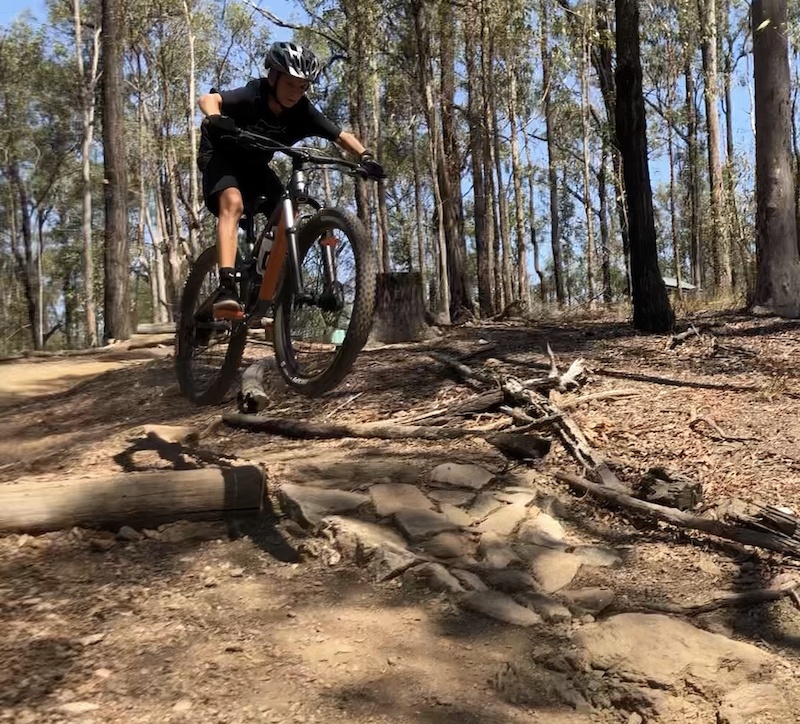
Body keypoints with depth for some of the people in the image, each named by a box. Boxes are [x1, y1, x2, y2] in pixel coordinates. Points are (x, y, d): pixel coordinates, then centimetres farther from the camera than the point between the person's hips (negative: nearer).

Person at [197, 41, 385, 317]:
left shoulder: (303, 112, -18)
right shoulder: (251, 97, -30)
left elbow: (341, 136, -17)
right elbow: (207, 99, -42)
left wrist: (365, 156, -36)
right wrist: (215, 119, -65)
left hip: (255, 165, 6)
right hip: (221, 157, -5)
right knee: (233, 203, -33)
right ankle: (226, 287, -42)